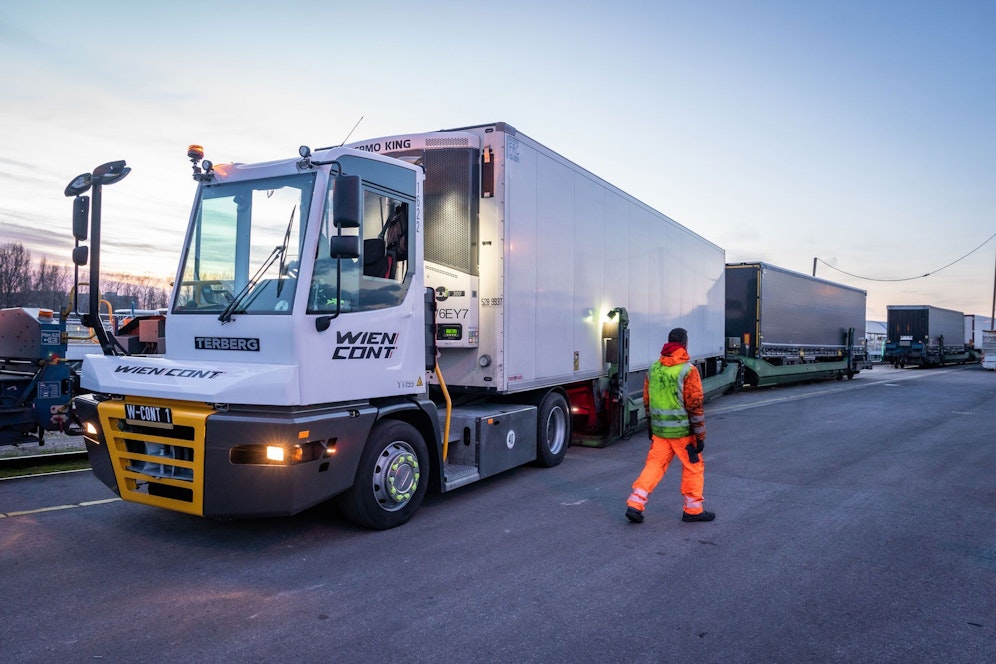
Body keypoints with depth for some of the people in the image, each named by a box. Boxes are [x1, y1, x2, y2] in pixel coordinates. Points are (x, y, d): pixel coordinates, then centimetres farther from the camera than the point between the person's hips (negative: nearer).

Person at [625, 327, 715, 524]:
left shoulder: (653, 368, 5)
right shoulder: (688, 370, -14)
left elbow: (647, 401, 12)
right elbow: (695, 406, -14)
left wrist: (650, 426, 23)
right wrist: (700, 435, -7)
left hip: (659, 431, 5)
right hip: (682, 431, -5)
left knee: (654, 465, 10)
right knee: (693, 467, 11)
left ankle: (635, 504, 1)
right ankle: (693, 510, 21)